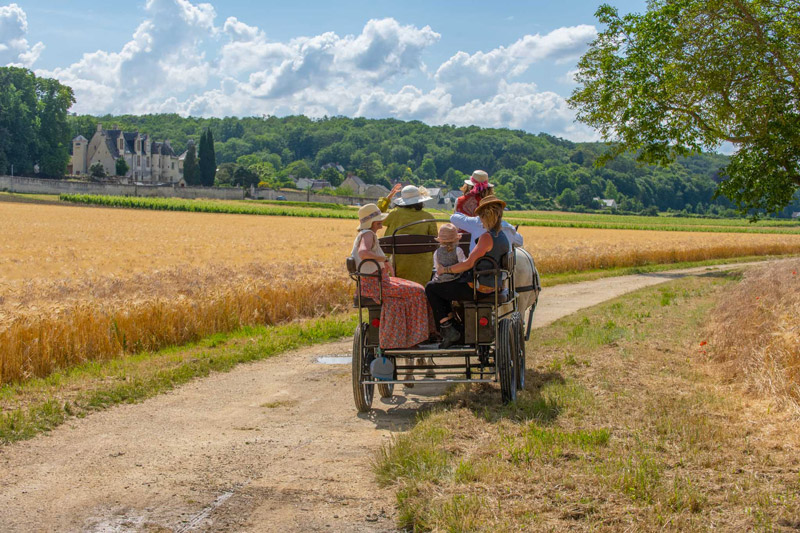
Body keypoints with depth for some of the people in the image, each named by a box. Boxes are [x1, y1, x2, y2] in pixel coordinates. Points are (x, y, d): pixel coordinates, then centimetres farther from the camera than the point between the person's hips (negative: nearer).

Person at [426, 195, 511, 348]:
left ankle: (448, 331, 2)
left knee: (430, 288, 3)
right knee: (443, 286, 28)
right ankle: (452, 324, 27)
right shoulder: (503, 238, 7)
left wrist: (446, 269, -8)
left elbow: (469, 264, -21)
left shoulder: (487, 237, -22)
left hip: (478, 289, -10)